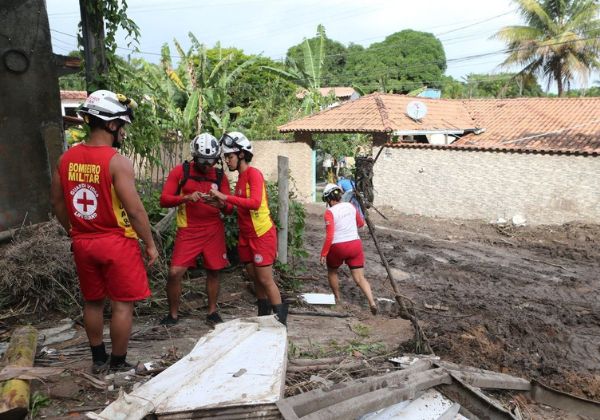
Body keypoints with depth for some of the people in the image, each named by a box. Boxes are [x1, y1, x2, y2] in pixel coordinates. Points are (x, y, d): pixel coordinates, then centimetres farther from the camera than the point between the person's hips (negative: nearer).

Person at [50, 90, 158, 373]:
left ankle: (98, 360, 32)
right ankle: (118, 365, 16)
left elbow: (57, 201, 11)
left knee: (92, 302, 19)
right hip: (116, 243, -6)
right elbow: (134, 210, -19)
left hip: (82, 242, 7)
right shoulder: (117, 162, -17)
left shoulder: (67, 158, 2)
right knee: (122, 305, 6)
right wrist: (150, 244, -8)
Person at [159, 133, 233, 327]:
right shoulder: (180, 171, -3)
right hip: (188, 230, -2)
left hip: (214, 230, 2)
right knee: (175, 272, -8)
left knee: (213, 272, 8)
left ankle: (212, 312, 26)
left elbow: (229, 209, 2)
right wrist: (186, 197, -25)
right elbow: (164, 200, -8)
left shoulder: (220, 176, 4)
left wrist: (221, 204, -22)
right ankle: (172, 314, 12)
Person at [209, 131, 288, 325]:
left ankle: (281, 319, 7)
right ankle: (263, 315, 28)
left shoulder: (254, 173, -14)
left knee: (265, 279, -4)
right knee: (254, 277, 14)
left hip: (262, 234, -8)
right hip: (247, 235, 8)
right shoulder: (241, 177, 11)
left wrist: (225, 197, -28)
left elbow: (255, 203, -29)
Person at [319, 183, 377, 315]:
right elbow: (361, 223, 20)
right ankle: (372, 302, -12)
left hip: (338, 247, -4)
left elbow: (329, 236, -17)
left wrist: (323, 253, -10)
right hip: (355, 245, 4)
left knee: (332, 271, 25)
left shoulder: (329, 212, -11)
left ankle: (337, 298, 35)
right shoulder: (350, 206, 5)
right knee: (360, 278, 5)